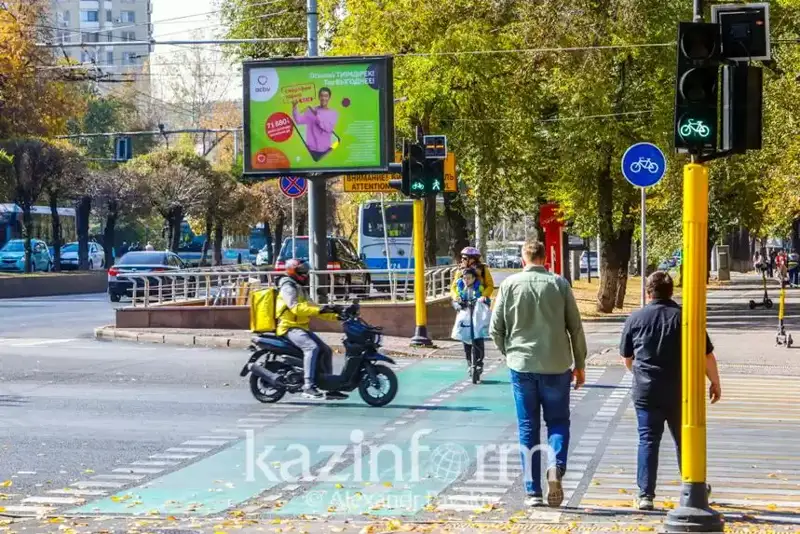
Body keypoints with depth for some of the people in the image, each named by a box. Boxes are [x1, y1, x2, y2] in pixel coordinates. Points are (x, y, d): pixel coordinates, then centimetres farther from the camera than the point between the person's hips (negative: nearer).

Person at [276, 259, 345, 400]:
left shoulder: (299, 289, 22)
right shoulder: (288, 288, -9)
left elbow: (310, 307, 23)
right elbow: (295, 307, -24)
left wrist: (335, 316, 16)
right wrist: (318, 310, -32)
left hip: (302, 327, 10)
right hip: (290, 328, -10)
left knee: (326, 351, 7)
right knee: (312, 347, -31)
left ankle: (330, 388, 13)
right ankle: (308, 386, -39)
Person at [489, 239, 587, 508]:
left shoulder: (509, 284, -1)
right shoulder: (559, 284, -2)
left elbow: (495, 329, 1)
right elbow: (575, 327, 0)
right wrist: (580, 364, 11)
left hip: (521, 365, 1)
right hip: (556, 365, 0)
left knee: (527, 428, 8)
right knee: (558, 421, 13)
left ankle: (533, 491, 8)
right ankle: (556, 468, -13)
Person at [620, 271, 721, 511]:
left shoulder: (635, 318, 0)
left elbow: (627, 358, 10)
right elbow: (707, 356, -2)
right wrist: (715, 383, 12)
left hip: (646, 392, 0)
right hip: (680, 392, 0)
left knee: (648, 441, 4)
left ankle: (645, 494, -1)